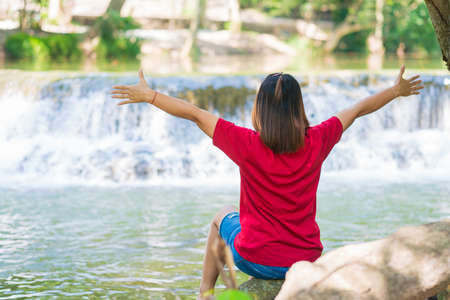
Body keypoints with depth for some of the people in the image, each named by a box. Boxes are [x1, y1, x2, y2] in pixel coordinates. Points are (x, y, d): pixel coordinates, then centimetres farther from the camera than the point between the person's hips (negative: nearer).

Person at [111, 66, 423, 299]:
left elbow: (195, 113, -11)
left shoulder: (248, 145, -18)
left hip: (256, 260, -2)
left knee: (223, 217, 31)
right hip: (306, 261, 2)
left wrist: (148, 95, 0)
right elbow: (358, 109, 4)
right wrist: (397, 90, 19)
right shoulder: (317, 142, -12)